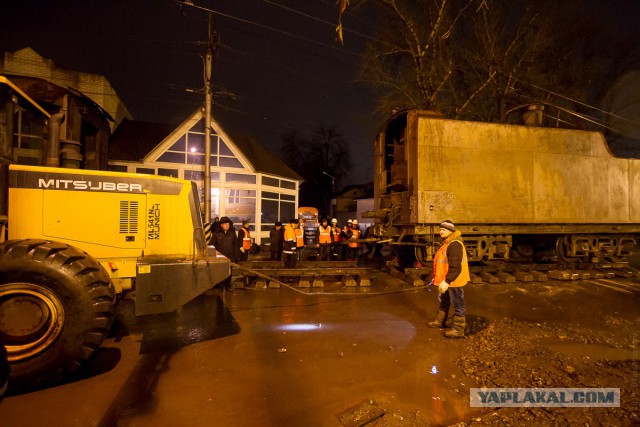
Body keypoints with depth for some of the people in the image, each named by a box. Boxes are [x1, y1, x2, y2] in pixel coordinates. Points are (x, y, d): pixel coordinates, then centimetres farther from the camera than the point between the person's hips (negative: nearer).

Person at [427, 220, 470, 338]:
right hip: (447, 280, 11)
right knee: (444, 301, 23)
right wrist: (438, 278, 22)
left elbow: (455, 267, -29)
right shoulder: (447, 243, 11)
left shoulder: (454, 245, -24)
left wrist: (446, 281, -30)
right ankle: (440, 321, 40)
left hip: (454, 281, -11)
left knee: (458, 305, 3)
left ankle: (458, 330, 14)